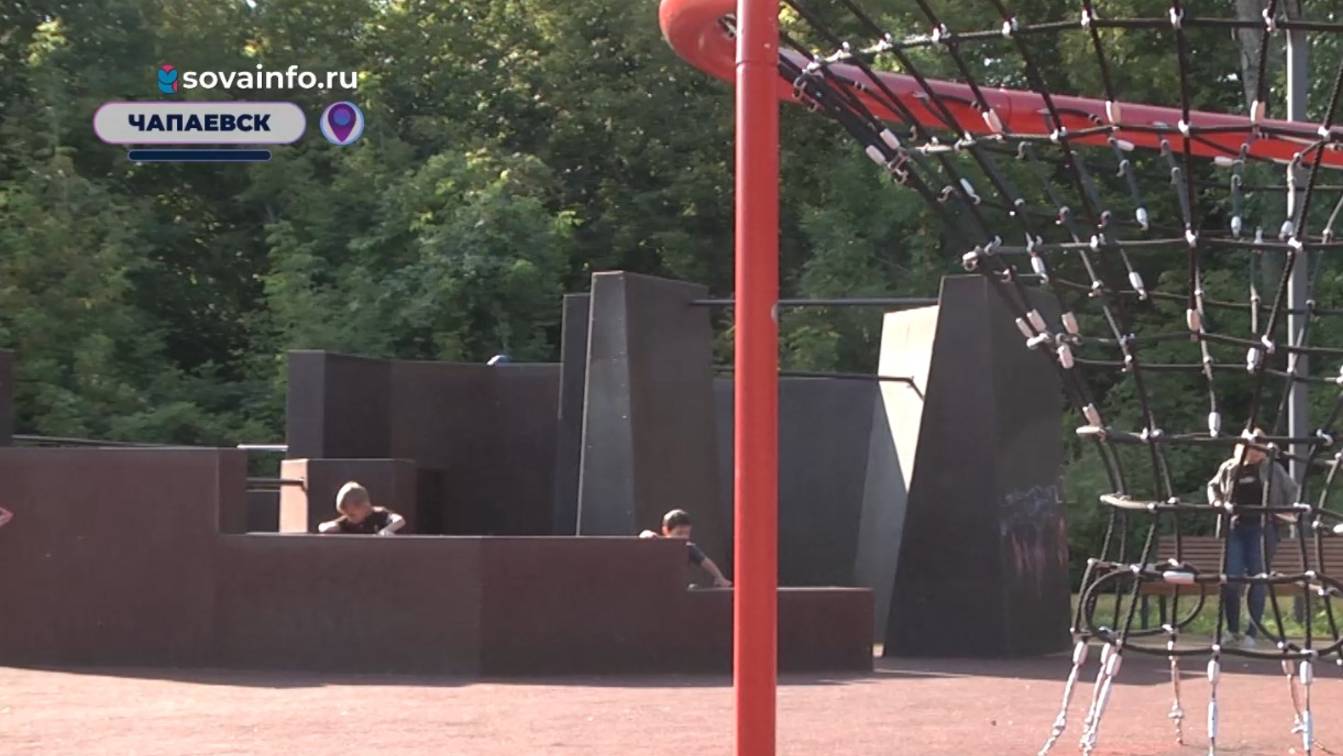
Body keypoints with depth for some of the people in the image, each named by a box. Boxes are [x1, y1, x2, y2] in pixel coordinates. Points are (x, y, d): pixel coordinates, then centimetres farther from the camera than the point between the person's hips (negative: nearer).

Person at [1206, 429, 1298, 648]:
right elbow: (1213, 486, 23)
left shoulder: (1272, 469, 2)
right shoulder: (1229, 468, 6)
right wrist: (1217, 502, 4)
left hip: (1262, 530, -1)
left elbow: (1291, 489, 13)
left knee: (1258, 581, -1)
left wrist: (1285, 510, -1)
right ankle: (1232, 630, 11)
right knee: (1230, 579, -3)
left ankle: (1252, 632, 6)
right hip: (1234, 529, 1)